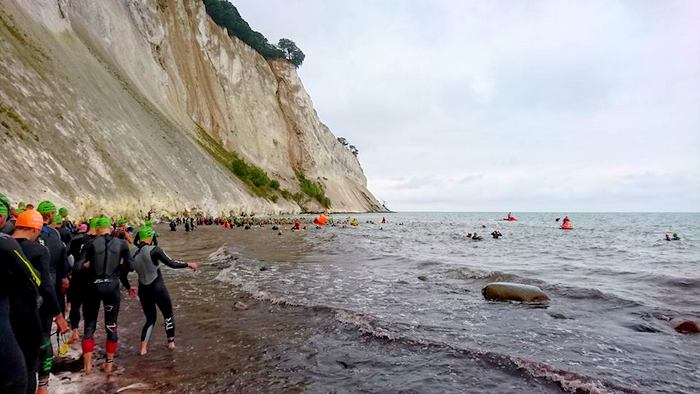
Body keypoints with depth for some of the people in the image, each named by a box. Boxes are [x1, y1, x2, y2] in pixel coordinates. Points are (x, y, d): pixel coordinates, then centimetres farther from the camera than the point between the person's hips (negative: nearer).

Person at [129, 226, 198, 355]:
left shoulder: (134, 255, -1)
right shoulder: (154, 250, -16)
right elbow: (171, 264, -17)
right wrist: (188, 264, -6)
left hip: (143, 290, 5)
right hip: (158, 289, -5)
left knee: (150, 318, 19)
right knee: (168, 315, 17)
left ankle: (143, 348, 8)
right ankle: (171, 342, 29)